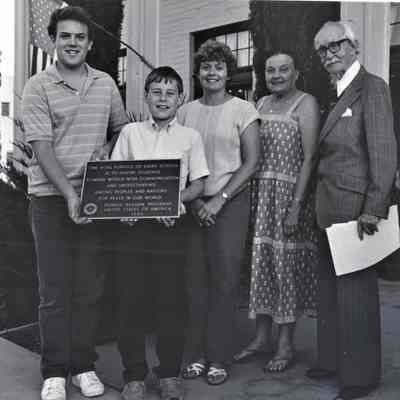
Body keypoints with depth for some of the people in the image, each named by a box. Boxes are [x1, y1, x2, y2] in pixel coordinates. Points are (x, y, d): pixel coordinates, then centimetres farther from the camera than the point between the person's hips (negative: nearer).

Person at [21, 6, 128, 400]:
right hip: (51, 197, -3)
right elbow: (42, 147, -12)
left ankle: (84, 365, 21)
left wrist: (108, 149, 3)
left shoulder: (106, 83, 9)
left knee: (89, 287, 8)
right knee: (54, 290, 2)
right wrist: (70, 194, -21)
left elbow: (122, 127, 22)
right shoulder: (37, 87, -3)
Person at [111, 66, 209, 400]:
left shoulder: (190, 137, 8)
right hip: (133, 222, 1)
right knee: (131, 296, 2)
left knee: (171, 298, 1)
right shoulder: (130, 133, 11)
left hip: (173, 225, -1)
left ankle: (170, 373, 16)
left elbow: (199, 184, 5)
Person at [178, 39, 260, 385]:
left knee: (224, 281, 0)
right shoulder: (187, 111, 10)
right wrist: (193, 200, -5)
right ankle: (196, 355, 15)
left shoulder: (243, 110, 1)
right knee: (194, 280, 3)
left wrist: (219, 199, -11)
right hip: (192, 204, 3)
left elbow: (251, 162, -4)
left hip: (230, 203, -3)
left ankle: (219, 359, 12)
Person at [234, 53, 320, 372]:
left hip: (290, 194, -5)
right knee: (261, 262, 8)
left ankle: (286, 346, 14)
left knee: (287, 264, 1)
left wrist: (296, 205, -19)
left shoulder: (306, 103, -4)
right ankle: (262, 338, 21)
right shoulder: (261, 104, 15)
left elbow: (309, 157, -12)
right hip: (260, 194, 6)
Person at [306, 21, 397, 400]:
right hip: (331, 208, 9)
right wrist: (319, 204, 11)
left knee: (355, 290, 1)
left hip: (356, 207, -9)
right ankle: (333, 358, 31)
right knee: (329, 286, 16)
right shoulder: (338, 94, 17)